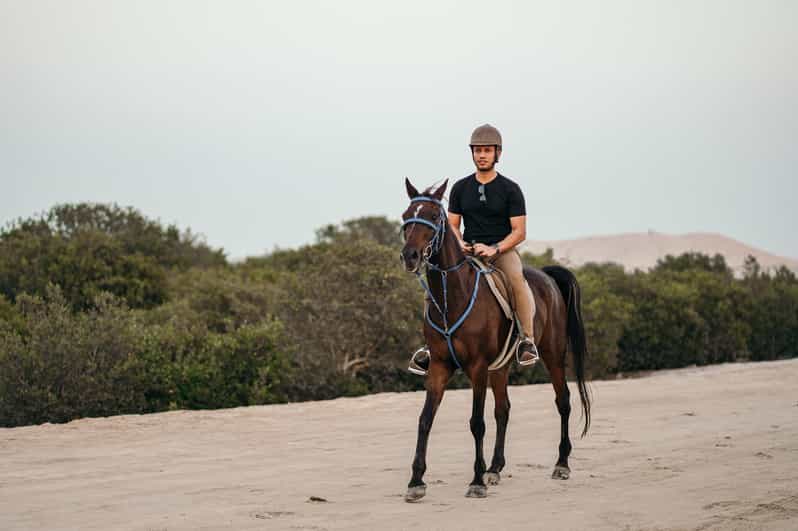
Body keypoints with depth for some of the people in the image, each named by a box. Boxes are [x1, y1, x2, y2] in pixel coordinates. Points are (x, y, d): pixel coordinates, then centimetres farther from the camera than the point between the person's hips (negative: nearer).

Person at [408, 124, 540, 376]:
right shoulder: (461, 188, 9)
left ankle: (528, 339, -29)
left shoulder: (510, 189, -1)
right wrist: (459, 243, -12)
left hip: (503, 249, -3)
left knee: (517, 277, -36)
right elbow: (452, 225, 12)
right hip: (468, 252, 3)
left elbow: (519, 231, -5)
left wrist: (493, 249, -21)